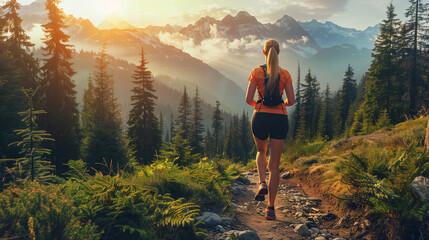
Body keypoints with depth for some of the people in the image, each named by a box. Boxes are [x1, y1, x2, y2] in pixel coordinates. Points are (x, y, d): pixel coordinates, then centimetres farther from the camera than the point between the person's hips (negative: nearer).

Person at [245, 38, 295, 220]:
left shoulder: (257, 72, -2)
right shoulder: (285, 74, 1)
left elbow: (248, 100, -5)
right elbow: (291, 101, -1)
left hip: (261, 117, 0)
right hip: (280, 118, 1)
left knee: (261, 152, 28)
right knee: (275, 164, 6)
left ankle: (262, 183, 1)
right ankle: (270, 208, 6)